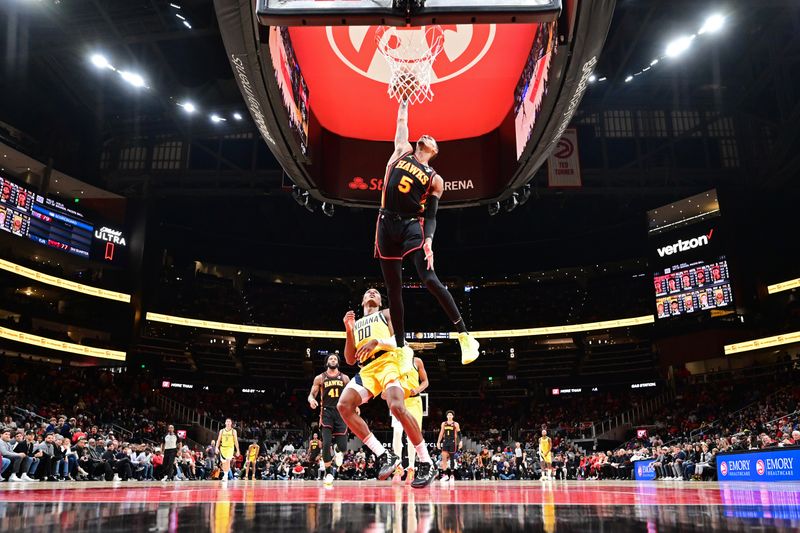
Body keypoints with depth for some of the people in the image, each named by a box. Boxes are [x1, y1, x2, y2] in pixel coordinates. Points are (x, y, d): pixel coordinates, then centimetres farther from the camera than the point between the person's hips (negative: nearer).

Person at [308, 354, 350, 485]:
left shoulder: (344, 378, 9)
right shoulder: (320, 378, 6)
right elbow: (311, 394, 6)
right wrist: (312, 400, -18)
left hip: (341, 413, 1)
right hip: (326, 412, -1)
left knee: (342, 446, -5)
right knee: (326, 444, -14)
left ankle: (338, 452, 35)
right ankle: (328, 472, 4)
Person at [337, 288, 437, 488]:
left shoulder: (387, 314, 20)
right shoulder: (355, 323, 30)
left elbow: (399, 340, 3)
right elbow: (350, 360, 21)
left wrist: (377, 341, -16)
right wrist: (349, 331, 8)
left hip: (388, 362, -4)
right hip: (366, 369, 5)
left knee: (397, 407, -30)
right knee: (344, 405, -21)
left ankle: (427, 464, -17)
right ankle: (384, 455, -15)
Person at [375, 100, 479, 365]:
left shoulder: (435, 179, 8)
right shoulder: (403, 151, 16)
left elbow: (431, 216, 2)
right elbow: (401, 122, 19)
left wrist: (429, 240, -14)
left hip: (412, 226, -3)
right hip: (386, 224, 3)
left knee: (430, 279, -21)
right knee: (394, 289, 4)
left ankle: (465, 336, -13)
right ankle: (401, 346, 15)